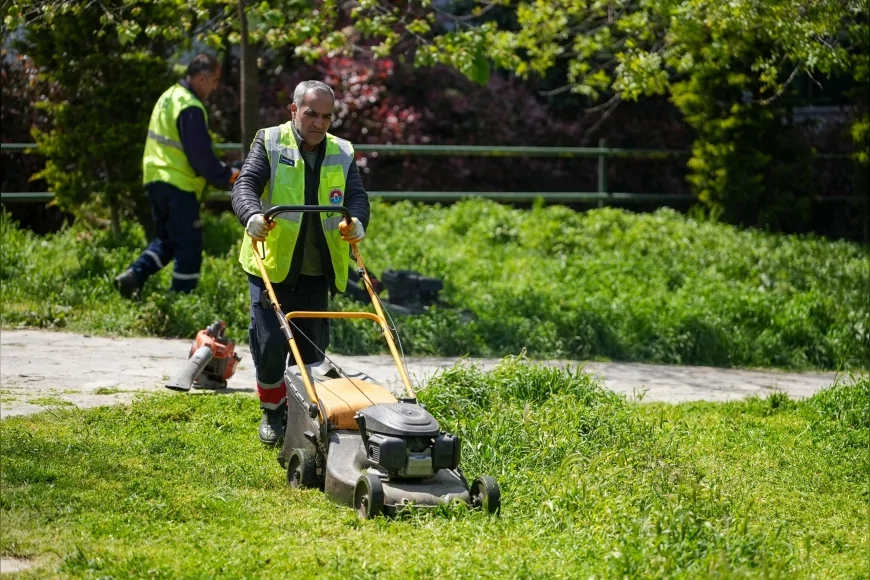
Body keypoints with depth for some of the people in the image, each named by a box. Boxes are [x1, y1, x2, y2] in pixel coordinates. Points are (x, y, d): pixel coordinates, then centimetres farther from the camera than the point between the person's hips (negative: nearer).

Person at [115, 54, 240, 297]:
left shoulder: (169, 97, 14)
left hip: (156, 179, 9)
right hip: (179, 186, -9)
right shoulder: (190, 108, -17)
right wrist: (228, 177, -10)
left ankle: (134, 275, 3)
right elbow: (201, 155, -19)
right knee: (189, 247, -1)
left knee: (165, 239, 19)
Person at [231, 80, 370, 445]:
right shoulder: (270, 143, -2)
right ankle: (272, 411, 12)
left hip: (316, 272, 3)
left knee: (311, 349, 6)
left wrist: (357, 221, -27)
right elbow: (246, 185, -14)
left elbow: (357, 196, -2)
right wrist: (252, 215, -37)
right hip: (271, 266, -3)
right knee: (270, 343, -8)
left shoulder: (342, 154, 8)